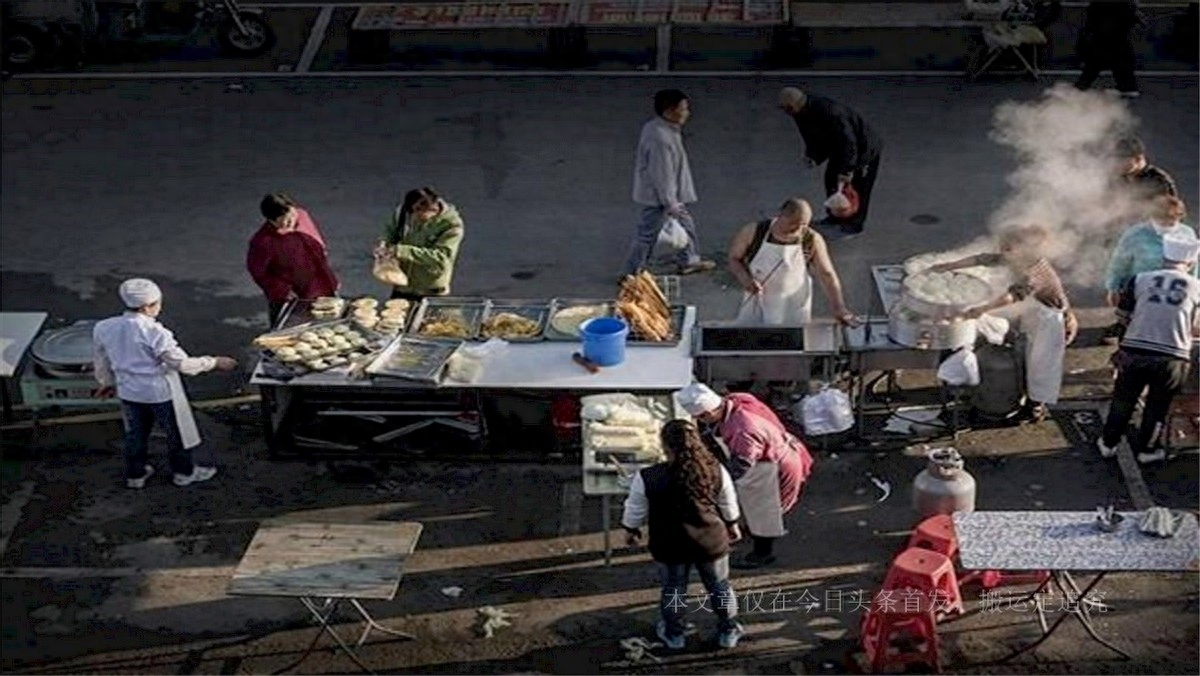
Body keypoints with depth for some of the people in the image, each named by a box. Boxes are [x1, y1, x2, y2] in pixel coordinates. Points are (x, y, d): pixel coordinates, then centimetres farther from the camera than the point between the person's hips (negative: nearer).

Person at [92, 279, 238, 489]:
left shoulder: (103, 328, -9)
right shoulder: (154, 332, -28)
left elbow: (101, 361, 6)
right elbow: (182, 364, -22)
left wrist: (107, 382, 25)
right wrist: (214, 363, -10)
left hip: (128, 391, 5)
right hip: (160, 392, -5)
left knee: (135, 433, 25)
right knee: (176, 432, 17)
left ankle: (135, 475, 39)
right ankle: (184, 472, 34)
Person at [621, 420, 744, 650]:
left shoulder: (647, 478, -27)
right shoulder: (716, 471, -21)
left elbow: (635, 511, -9)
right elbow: (729, 506, -3)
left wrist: (631, 531, 13)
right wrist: (732, 526, 18)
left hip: (670, 547, -1)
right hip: (711, 542, 1)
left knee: (673, 589, 24)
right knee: (720, 587, 23)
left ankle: (673, 634, 43)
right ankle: (728, 632, 41)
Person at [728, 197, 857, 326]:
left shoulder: (812, 240, -13)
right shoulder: (753, 233, -13)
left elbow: (827, 274, -7)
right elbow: (734, 259, 0)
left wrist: (839, 308, -15)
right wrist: (745, 279, -19)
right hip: (756, 309, 1)